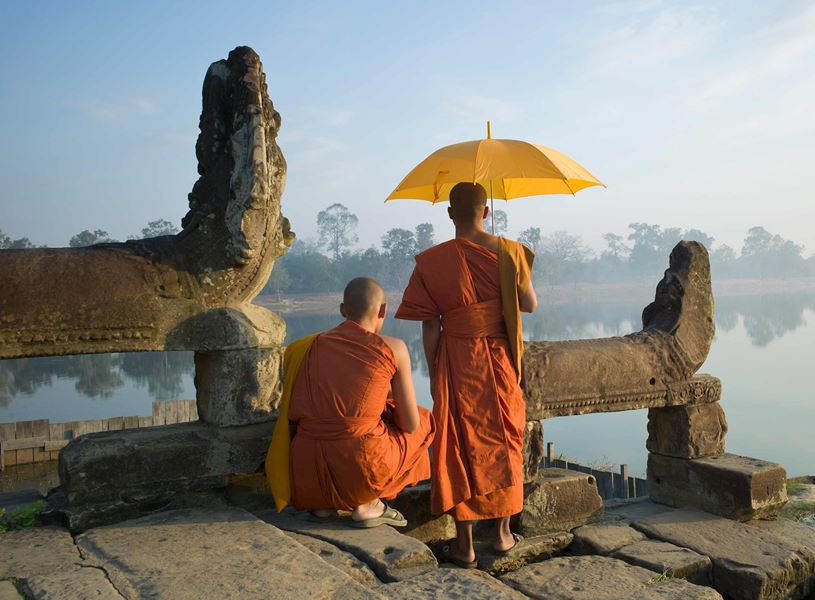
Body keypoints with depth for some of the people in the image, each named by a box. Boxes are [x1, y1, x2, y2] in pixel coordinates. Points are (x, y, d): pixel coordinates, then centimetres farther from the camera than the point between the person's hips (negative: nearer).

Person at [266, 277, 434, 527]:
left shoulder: (312, 345, 10)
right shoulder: (393, 349, 0)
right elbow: (410, 425, 4)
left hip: (307, 477, 5)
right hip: (361, 466, -4)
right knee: (424, 420, 23)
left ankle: (322, 503, 15)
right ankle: (368, 504, 10)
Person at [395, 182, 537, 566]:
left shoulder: (432, 262, -7)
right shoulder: (508, 252, -5)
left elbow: (430, 327, -6)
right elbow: (530, 305, 3)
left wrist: (433, 373, 4)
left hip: (456, 362, -1)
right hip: (500, 359, 2)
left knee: (460, 446, 7)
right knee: (504, 441, 16)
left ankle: (464, 544, 13)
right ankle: (503, 533, 26)